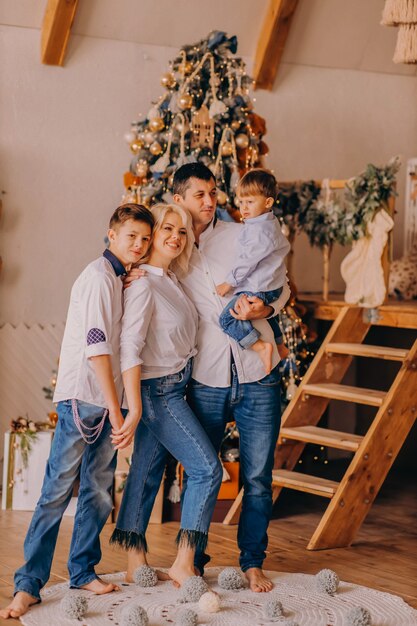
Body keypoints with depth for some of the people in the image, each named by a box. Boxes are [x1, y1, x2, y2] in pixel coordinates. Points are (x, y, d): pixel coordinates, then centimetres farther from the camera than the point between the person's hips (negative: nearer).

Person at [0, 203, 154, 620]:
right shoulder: (98, 276, -11)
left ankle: (83, 572, 19)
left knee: (98, 490, 10)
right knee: (58, 490, -8)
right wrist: (116, 413, -20)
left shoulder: (119, 278, 15)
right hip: (82, 398, -8)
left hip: (108, 401, 8)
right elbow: (96, 347, -18)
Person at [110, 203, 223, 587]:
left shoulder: (171, 279, 8)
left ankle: (135, 562, 17)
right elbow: (129, 348, -23)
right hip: (156, 391, -8)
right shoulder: (143, 283, -18)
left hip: (172, 389, 8)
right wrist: (134, 409, -26)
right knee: (208, 468, -8)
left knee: (147, 471, 11)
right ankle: (183, 563, -3)